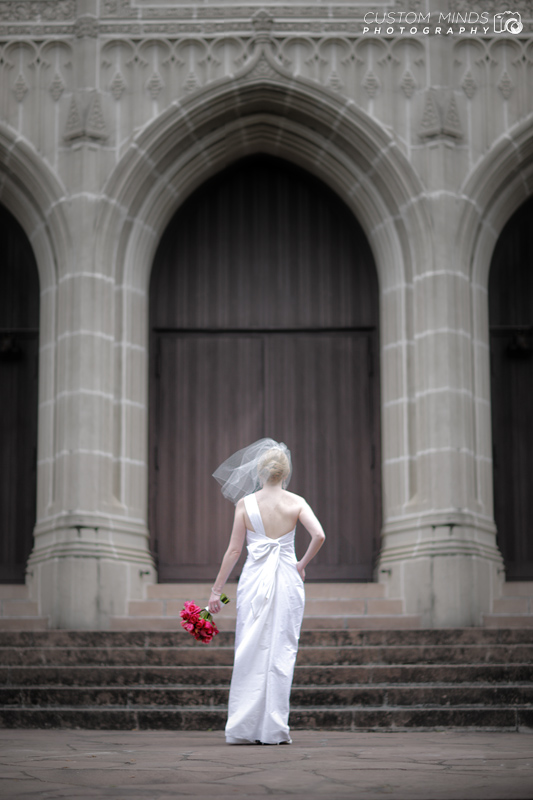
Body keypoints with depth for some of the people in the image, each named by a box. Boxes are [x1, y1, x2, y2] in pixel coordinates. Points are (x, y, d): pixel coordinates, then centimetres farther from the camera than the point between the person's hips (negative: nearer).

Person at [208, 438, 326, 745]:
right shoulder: (295, 502, -1)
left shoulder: (245, 503, 0)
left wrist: (217, 589, 6)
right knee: (282, 653, 4)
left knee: (250, 654, 5)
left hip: (254, 581, 0)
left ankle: (243, 728, 5)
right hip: (287, 581, 0)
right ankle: (274, 728, 4)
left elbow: (234, 550, 0)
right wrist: (302, 564, 1)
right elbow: (319, 535, -14)